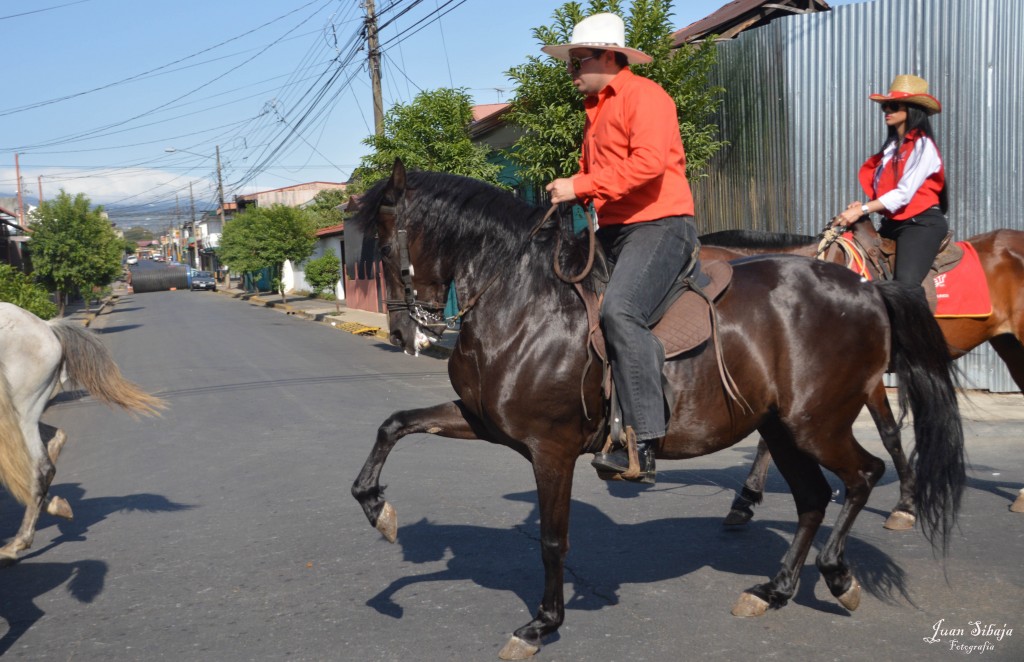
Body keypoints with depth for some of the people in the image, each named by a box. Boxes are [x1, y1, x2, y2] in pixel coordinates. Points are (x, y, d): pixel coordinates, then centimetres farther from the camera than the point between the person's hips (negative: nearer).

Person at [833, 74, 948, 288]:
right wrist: (862, 206, -4)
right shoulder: (891, 145, 16)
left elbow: (904, 194, -18)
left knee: (905, 282, -27)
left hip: (921, 223, -9)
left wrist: (862, 210, -22)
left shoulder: (922, 146, -9)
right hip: (893, 223, 9)